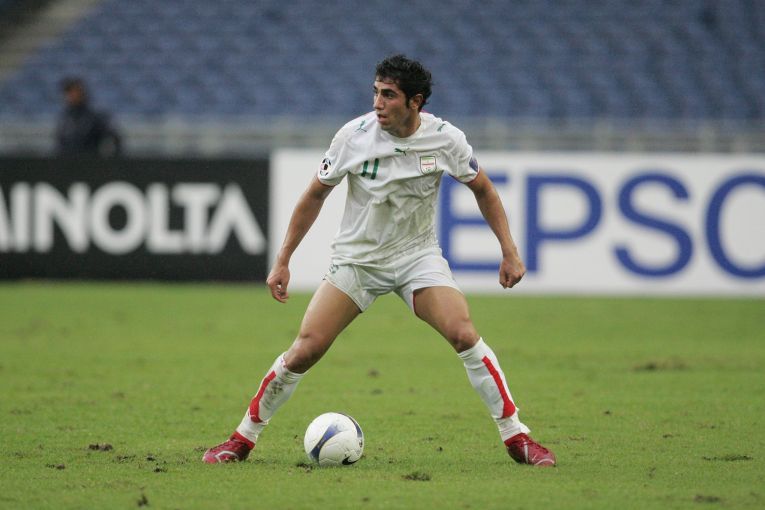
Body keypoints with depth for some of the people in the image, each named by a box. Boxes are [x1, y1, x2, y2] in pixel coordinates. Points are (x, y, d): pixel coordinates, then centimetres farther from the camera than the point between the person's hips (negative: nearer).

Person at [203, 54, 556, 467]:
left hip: (417, 255, 0)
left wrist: (509, 252, 0)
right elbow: (314, 195, -2)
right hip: (356, 258, 0)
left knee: (464, 336, -21)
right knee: (305, 350, -12)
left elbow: (482, 189, 5)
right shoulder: (354, 135, -15)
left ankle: (515, 436, -8)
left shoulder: (445, 139, -13)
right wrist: (282, 262, -2)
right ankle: (243, 438, 4)